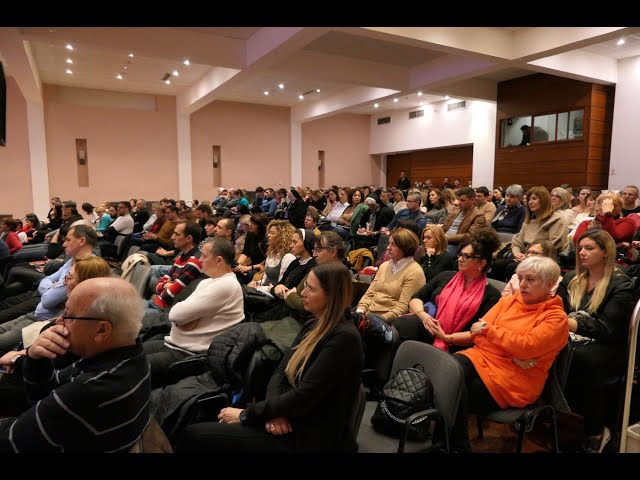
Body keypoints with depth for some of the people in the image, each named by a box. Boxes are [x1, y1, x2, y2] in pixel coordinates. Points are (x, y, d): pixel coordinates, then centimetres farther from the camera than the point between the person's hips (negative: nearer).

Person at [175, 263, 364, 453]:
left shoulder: (344, 338, -21)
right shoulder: (313, 325, 8)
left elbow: (302, 397, -22)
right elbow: (281, 371, 5)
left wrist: (245, 414, -13)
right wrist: (273, 411, -14)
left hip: (307, 437, -7)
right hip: (288, 422, 8)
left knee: (194, 435, -12)